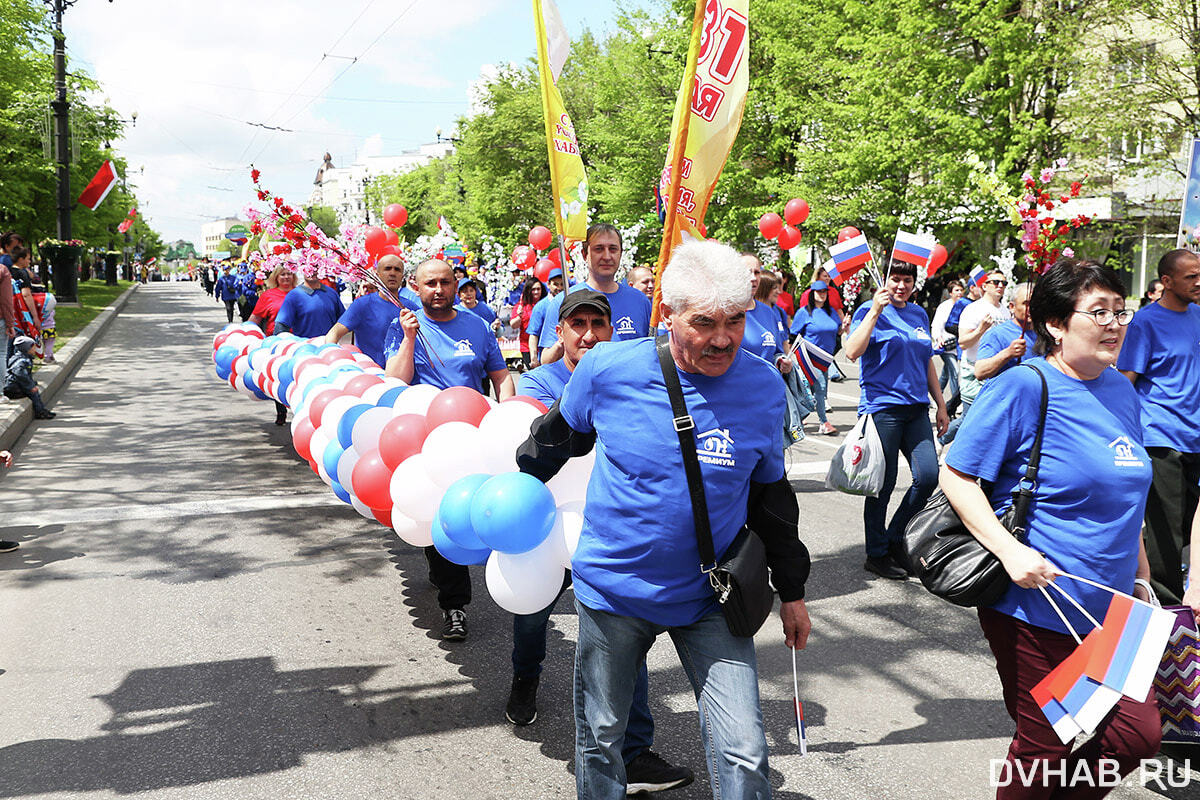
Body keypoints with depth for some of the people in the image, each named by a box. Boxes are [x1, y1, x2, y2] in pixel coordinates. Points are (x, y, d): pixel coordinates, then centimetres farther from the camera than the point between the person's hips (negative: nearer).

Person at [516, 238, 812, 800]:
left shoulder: (764, 386, -8)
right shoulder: (608, 368, -14)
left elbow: (769, 492, 6)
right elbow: (558, 437, 8)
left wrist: (791, 590, 13)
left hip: (710, 599, 1)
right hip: (612, 588, 0)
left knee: (743, 753, -4)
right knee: (600, 740, 16)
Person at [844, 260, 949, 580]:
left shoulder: (919, 313, 16)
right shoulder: (871, 310, -3)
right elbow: (853, 351, -19)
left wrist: (941, 405, 20)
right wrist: (876, 311, -22)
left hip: (916, 408, 6)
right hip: (882, 406, -6)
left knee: (928, 475, -3)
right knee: (884, 483, 0)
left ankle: (895, 539, 17)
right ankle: (876, 554, 14)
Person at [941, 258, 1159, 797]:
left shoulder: (1120, 391, 8)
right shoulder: (1022, 386, -14)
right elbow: (956, 476, -14)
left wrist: (1141, 579, 20)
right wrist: (1010, 550, -23)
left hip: (1110, 608, 7)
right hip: (1036, 607, -7)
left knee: (1139, 734, 5)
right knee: (1046, 745, 5)